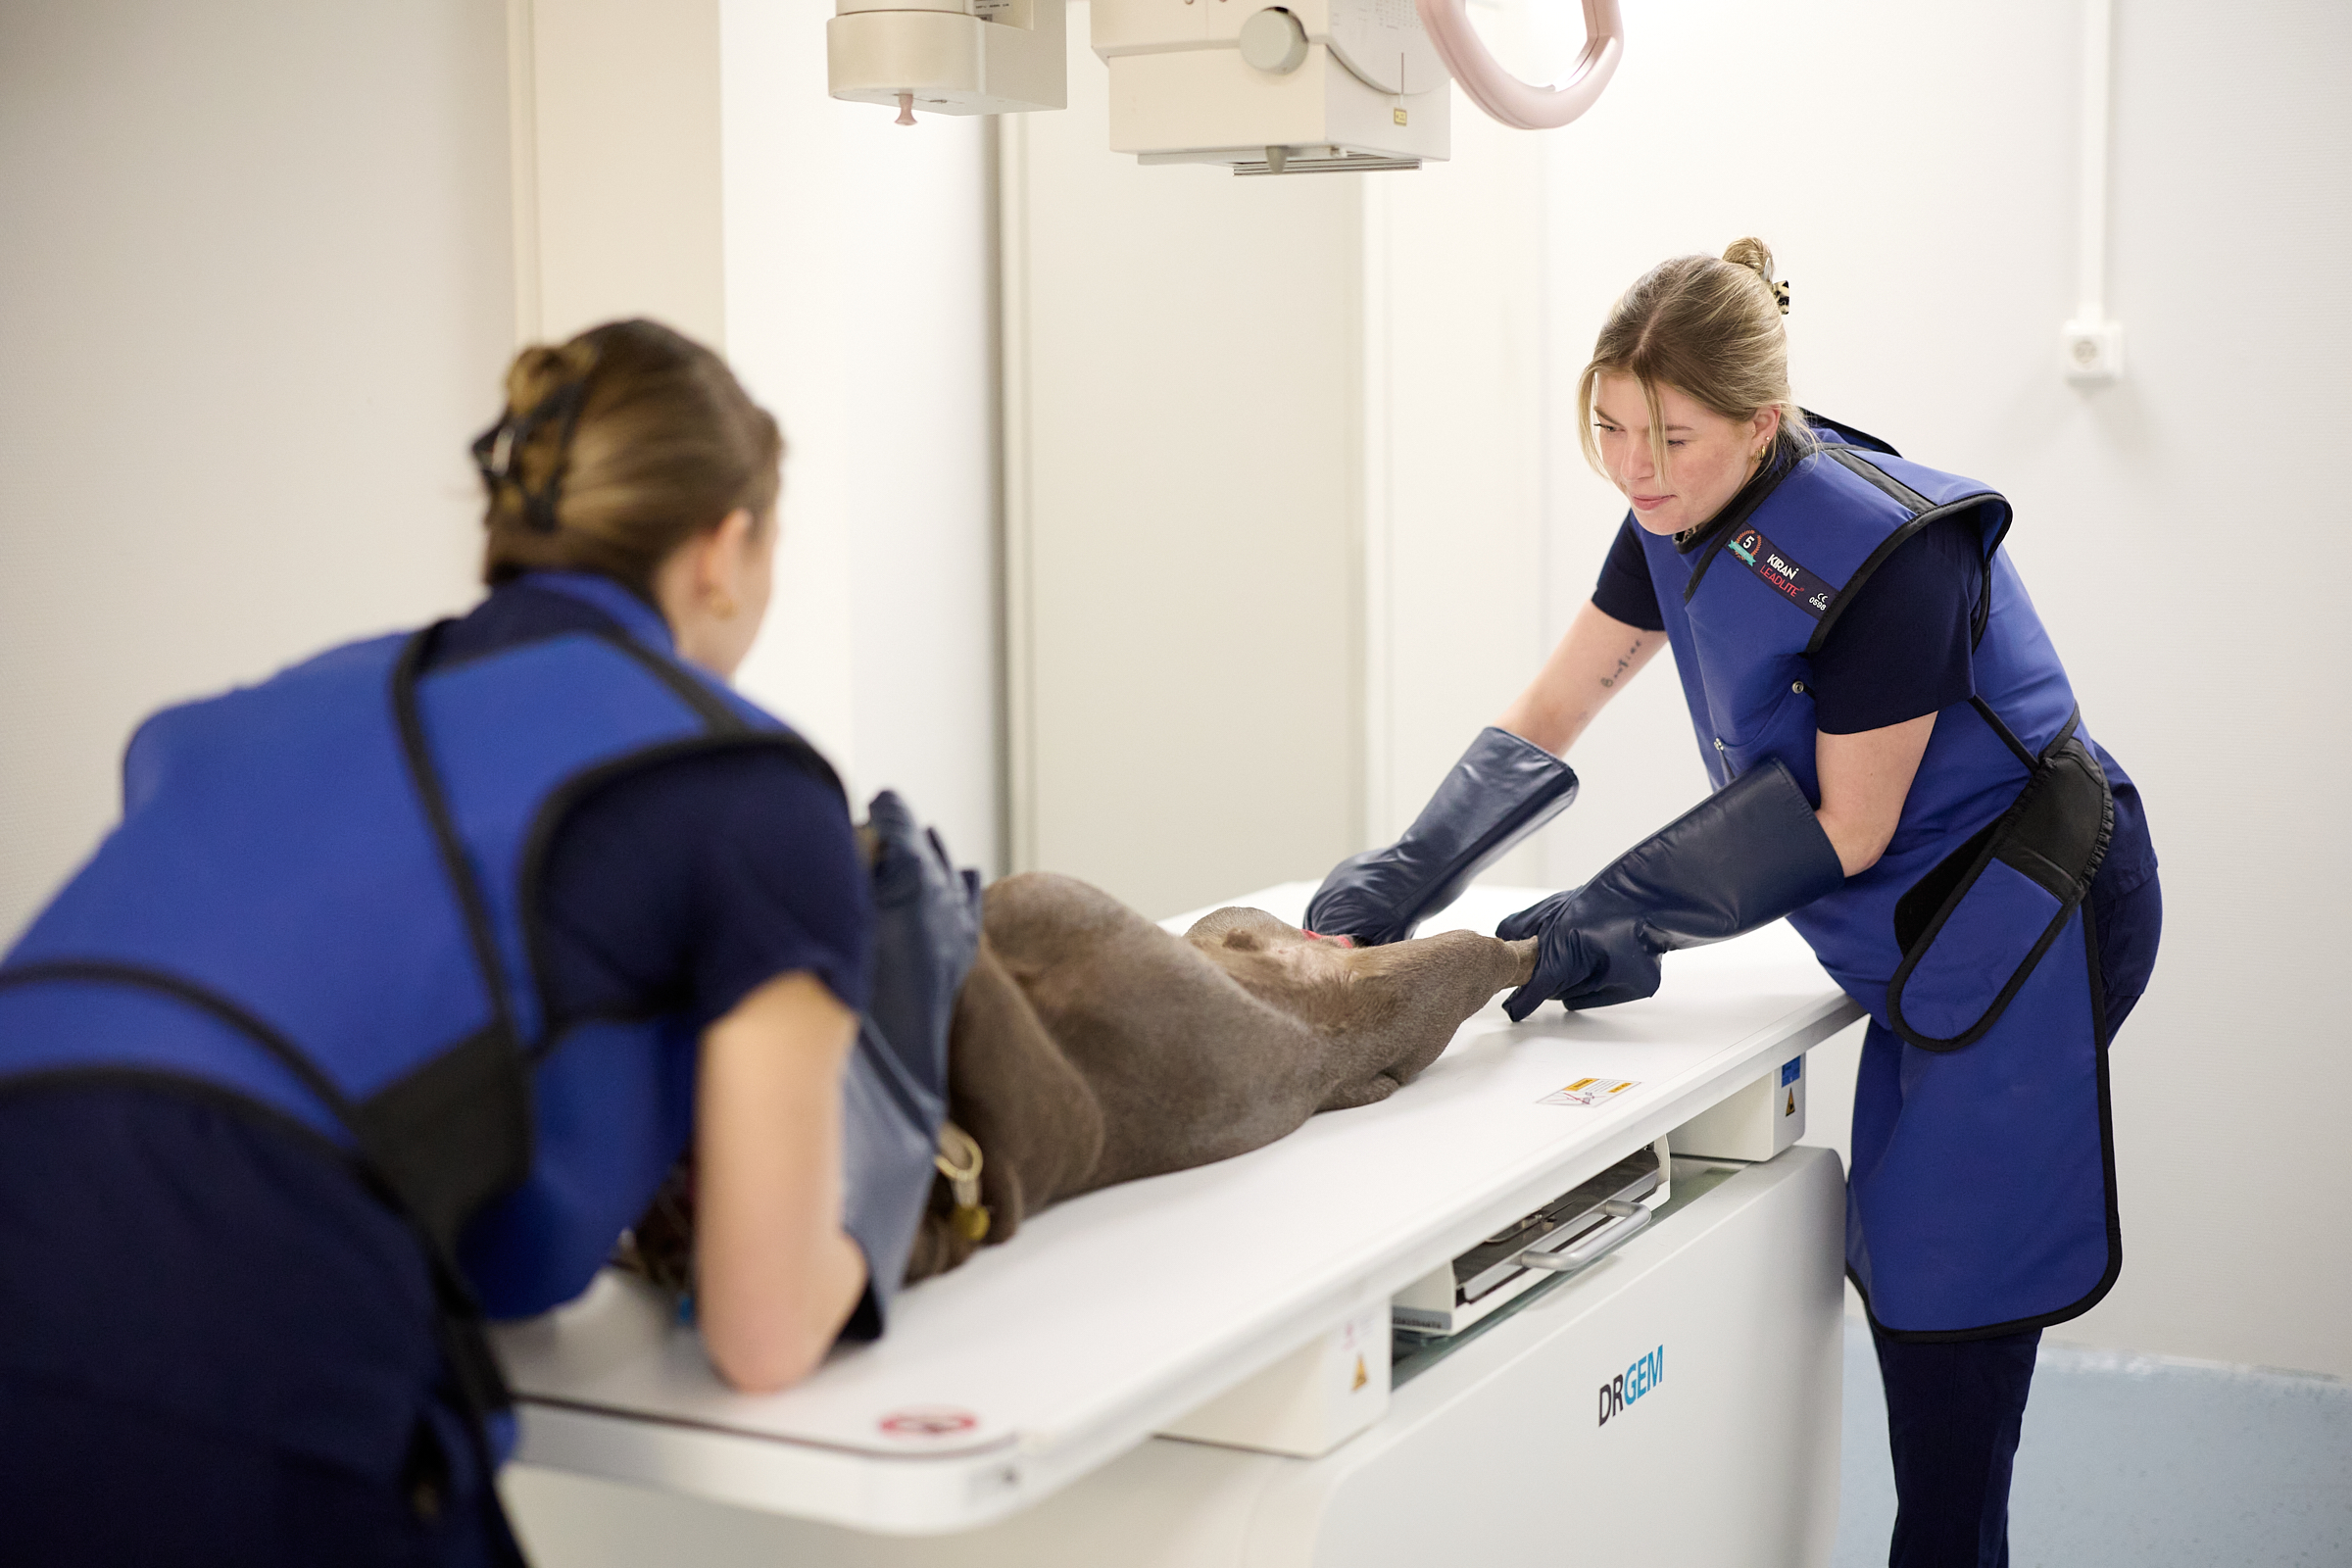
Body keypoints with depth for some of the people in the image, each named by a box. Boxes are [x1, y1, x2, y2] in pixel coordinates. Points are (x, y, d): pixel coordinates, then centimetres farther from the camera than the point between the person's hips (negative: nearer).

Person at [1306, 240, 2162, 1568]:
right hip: (1924, 935, 9)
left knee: (1942, 1282, -5)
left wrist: (1605, 927, -21)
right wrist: (1413, 870, -9)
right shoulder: (1686, 517, -2)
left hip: (2026, 918, -8)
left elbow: (1841, 829, -21)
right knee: (1901, 1268, 13)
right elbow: (1549, 715, 4)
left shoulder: (1886, 554, -27)